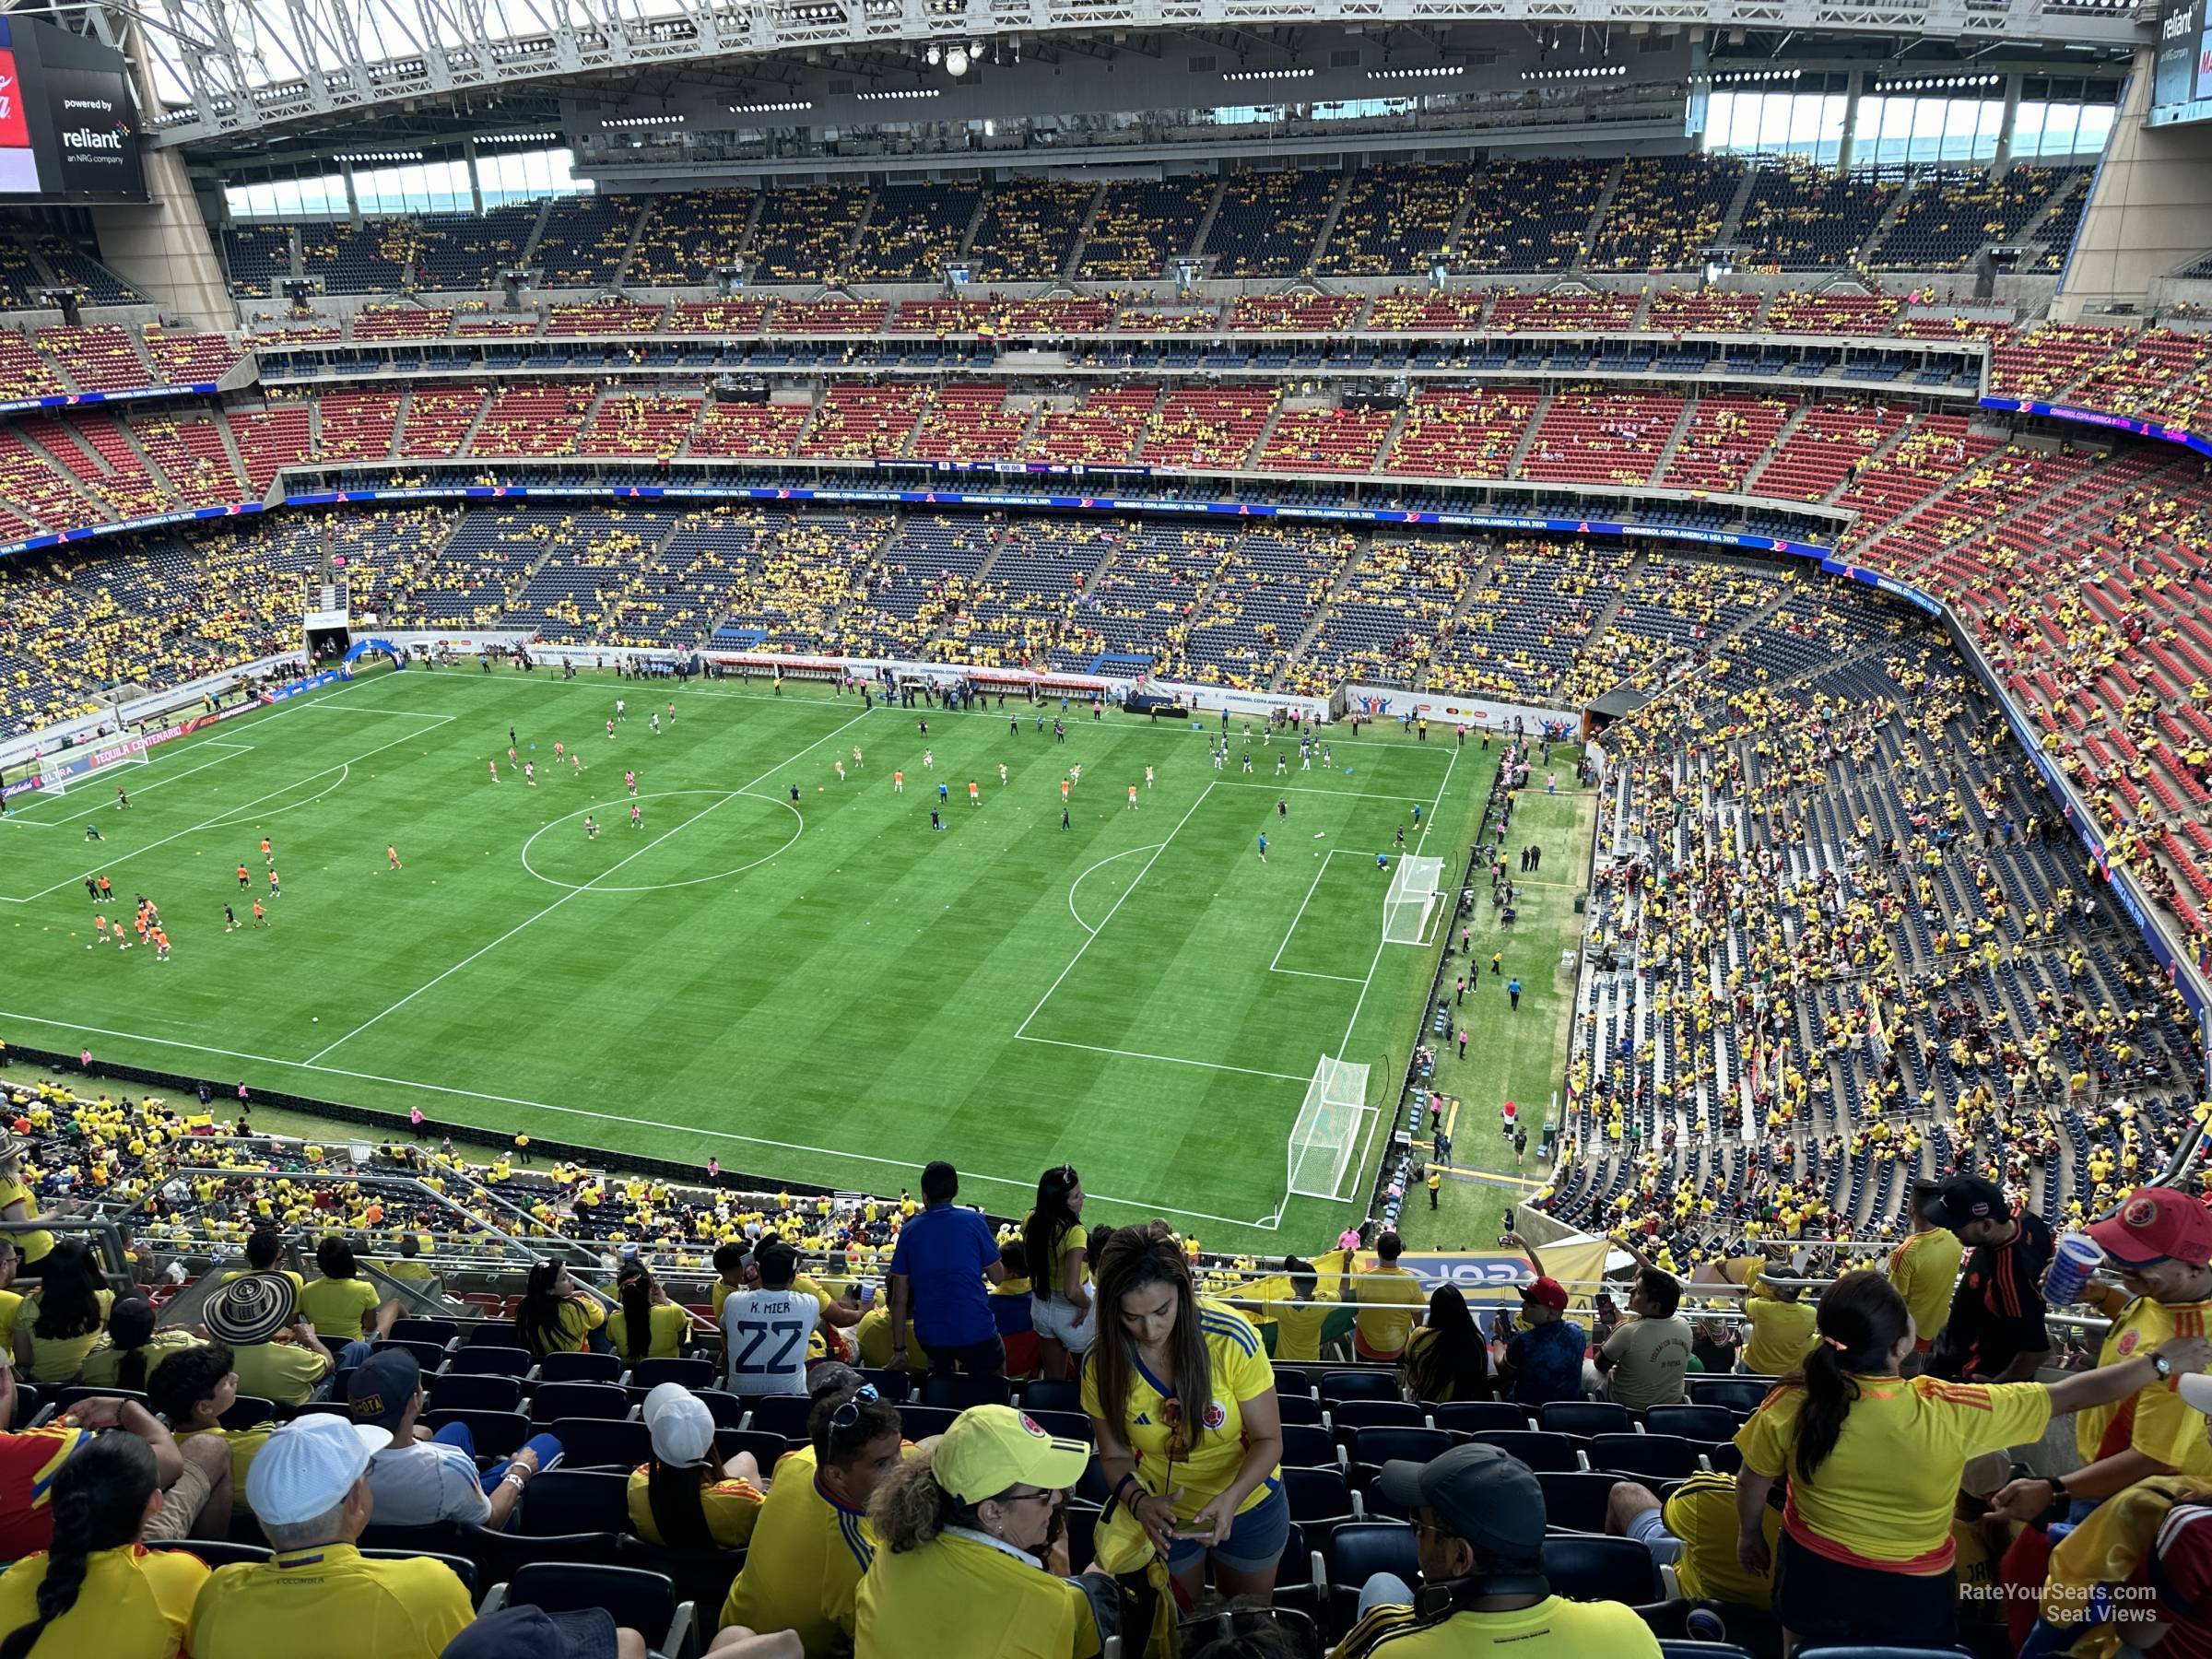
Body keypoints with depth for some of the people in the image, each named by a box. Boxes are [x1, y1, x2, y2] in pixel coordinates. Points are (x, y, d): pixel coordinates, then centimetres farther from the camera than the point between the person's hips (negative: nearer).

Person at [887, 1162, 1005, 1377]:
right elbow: (998, 1277, 1)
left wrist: (899, 1349, 12)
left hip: (929, 1334, 3)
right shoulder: (973, 1221, -5)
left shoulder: (909, 1230, 2)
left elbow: (899, 1299, 3)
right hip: (975, 1330, -3)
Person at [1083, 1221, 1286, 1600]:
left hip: (1249, 1506, -1)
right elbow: (1115, 1456, -9)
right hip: (1164, 1515, 1)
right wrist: (1138, 1501, -30)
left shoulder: (1232, 1338, -29)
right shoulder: (1103, 1365, -21)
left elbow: (1269, 1440, -19)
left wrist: (1230, 1497, -36)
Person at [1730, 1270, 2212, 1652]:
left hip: (1815, 1575, 0)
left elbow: (1753, 1484, -8)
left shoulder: (1791, 1405, -25)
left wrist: (1748, 1537, 13)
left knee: (1810, 1652, 28)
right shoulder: (1951, 1415, -29)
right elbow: (2067, 1396, -18)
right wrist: (2161, 1363, -5)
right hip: (1913, 1595, 0)